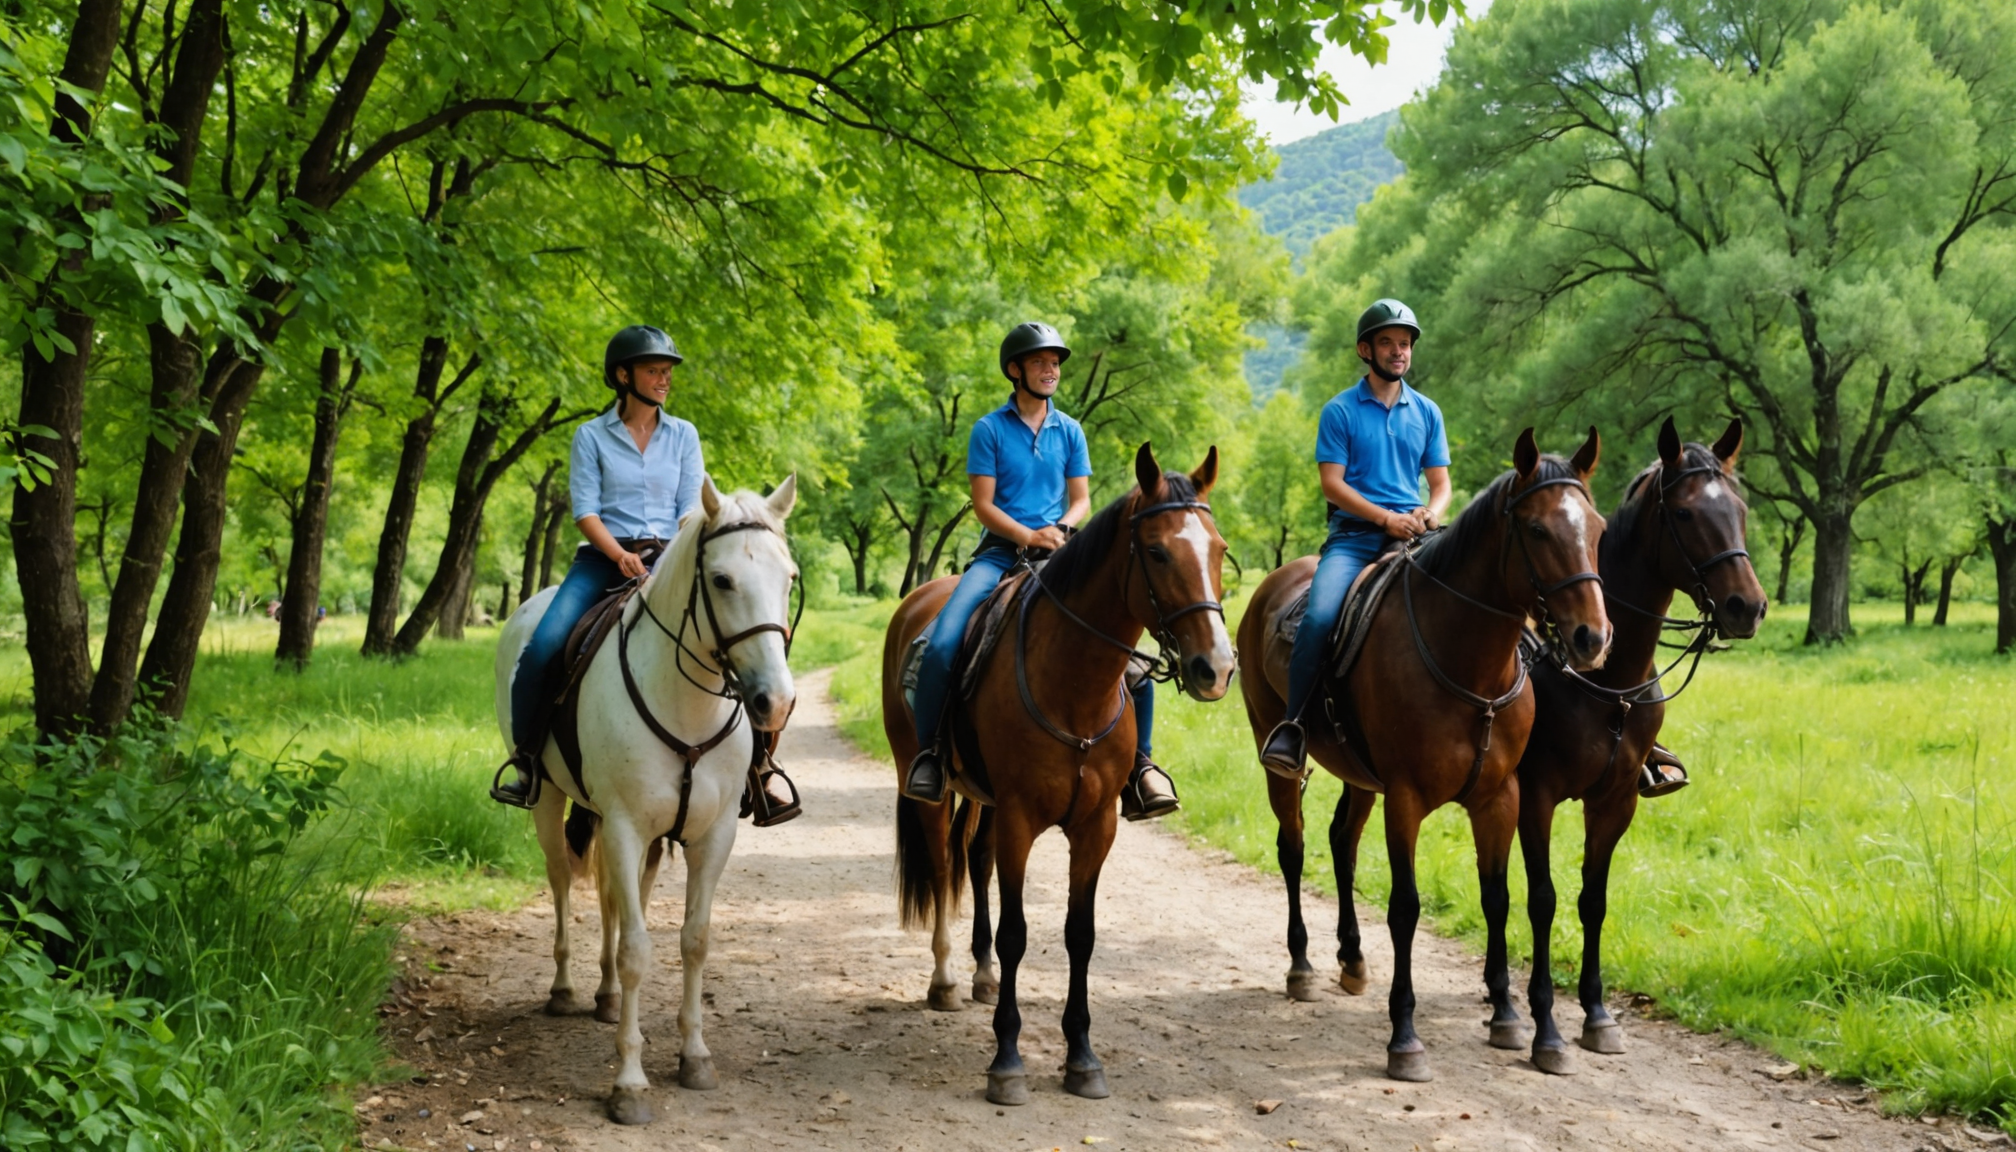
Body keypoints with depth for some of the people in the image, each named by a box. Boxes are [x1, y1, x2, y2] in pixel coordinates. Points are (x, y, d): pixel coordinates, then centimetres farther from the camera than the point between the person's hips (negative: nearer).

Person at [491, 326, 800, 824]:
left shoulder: (683, 435, 10)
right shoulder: (592, 437, 4)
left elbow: (692, 509, 6)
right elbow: (584, 510, -3)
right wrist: (622, 557, -18)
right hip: (604, 558, -1)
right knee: (545, 646, -26)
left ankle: (761, 764, -11)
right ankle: (524, 756, -7)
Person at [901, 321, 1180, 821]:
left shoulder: (1069, 432, 12)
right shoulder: (989, 430, 1)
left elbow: (1081, 500, 11)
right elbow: (983, 505, -4)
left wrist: (1061, 528, -11)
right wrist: (1029, 537, -18)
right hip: (1001, 552, -3)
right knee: (943, 644, -26)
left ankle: (1138, 763, -3)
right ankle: (926, 752, -8)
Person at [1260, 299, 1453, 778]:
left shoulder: (1426, 412, 15)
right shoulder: (1340, 411, 5)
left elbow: (1440, 484, 15)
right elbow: (1332, 483, -3)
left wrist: (1429, 514, -9)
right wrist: (1387, 518, -14)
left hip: (1413, 537, 3)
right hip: (1354, 536, -3)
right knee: (1320, 616, -29)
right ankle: (1292, 725, -18)